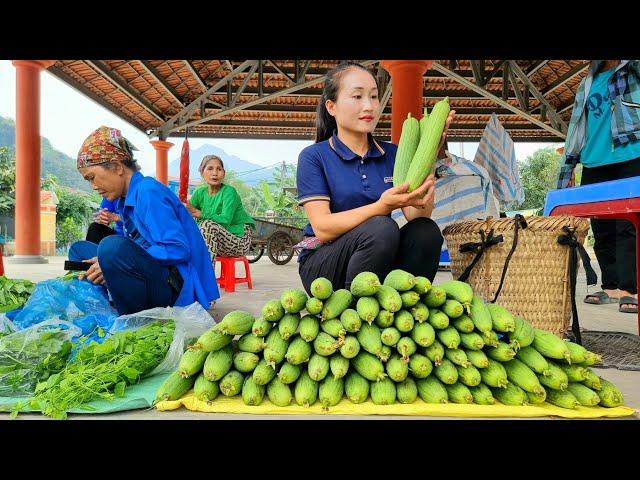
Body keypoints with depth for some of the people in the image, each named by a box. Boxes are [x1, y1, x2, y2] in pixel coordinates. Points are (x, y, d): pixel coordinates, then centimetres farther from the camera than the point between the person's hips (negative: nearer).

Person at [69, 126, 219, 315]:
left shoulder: (148, 191, -13)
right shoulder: (126, 198, 15)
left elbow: (178, 250, -23)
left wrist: (110, 262, -20)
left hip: (177, 290, -10)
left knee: (112, 247, -32)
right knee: (80, 250, 15)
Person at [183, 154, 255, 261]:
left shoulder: (229, 191, -15)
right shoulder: (200, 192, 3)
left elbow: (225, 220, -27)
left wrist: (200, 214, -33)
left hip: (239, 241, -6)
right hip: (217, 239, 6)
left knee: (208, 225, -29)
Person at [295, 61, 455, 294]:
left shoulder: (391, 154, 7)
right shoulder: (313, 156, -5)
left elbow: (418, 216, -6)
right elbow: (322, 228, -17)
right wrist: (383, 206, -31)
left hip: (381, 264, 4)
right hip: (322, 265, -4)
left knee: (426, 232, -22)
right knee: (381, 228, -30)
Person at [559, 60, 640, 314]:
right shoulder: (586, 84, 21)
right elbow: (576, 128, 20)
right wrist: (568, 169, 16)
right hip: (594, 166, 4)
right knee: (602, 230, 4)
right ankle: (612, 286, 11)